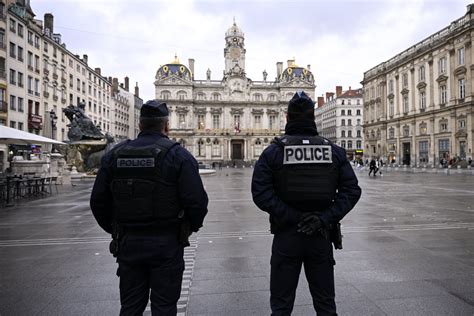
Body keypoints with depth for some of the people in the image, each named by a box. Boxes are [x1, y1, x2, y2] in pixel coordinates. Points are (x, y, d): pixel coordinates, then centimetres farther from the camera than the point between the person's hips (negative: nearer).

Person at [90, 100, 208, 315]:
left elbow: (98, 201, 4)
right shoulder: (178, 155, -10)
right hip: (166, 243, -4)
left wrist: (116, 230, 16)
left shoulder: (114, 155, 2)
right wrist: (190, 227, 2)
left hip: (127, 243, 4)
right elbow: (196, 201, -17)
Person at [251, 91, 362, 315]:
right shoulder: (334, 151, 1)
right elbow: (351, 190, -6)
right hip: (321, 237, 3)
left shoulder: (273, 151, -7)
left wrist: (293, 217, -14)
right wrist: (326, 218, -10)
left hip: (286, 236, -2)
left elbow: (261, 193, -18)